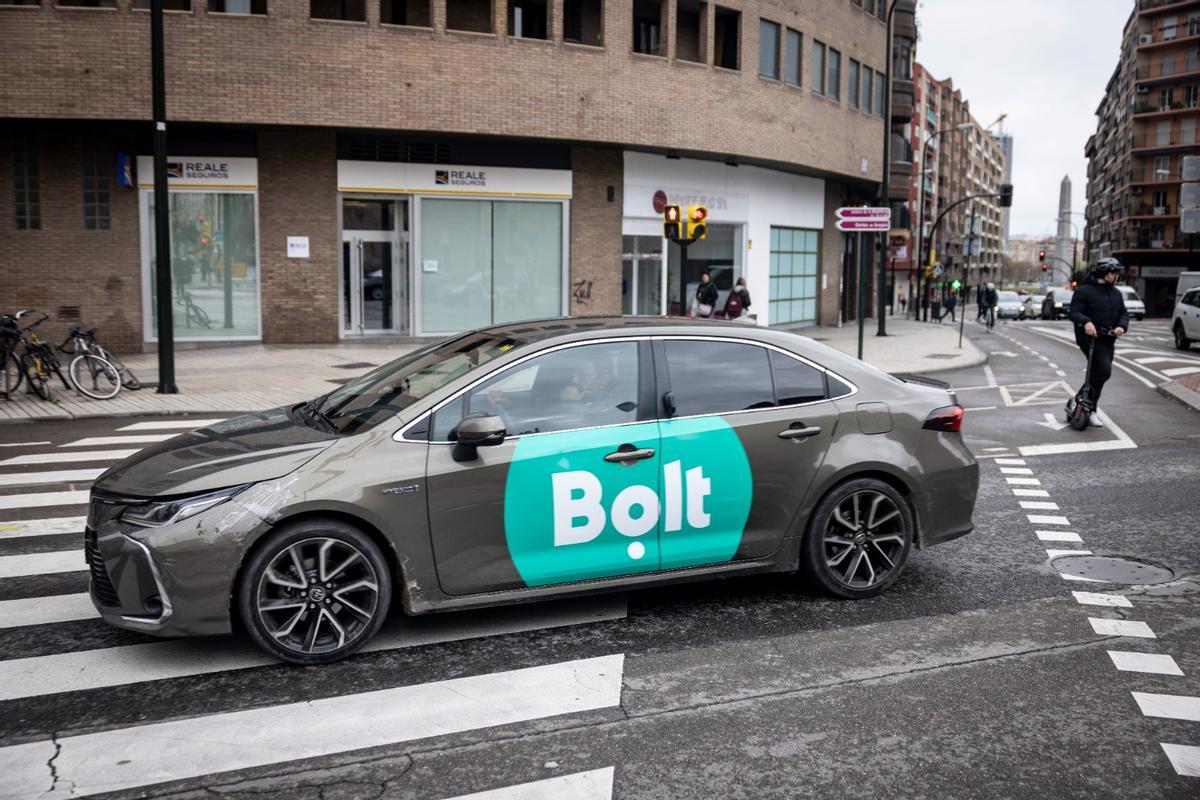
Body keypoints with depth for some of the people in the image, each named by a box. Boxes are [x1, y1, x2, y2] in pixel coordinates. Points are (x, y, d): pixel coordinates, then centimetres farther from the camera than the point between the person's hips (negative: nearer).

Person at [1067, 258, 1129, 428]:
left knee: (1098, 374, 11)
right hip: (1090, 338, -7)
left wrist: (1122, 326, -10)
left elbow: (1123, 313, 13)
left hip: (1108, 340, 7)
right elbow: (1075, 312, -13)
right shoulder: (1084, 290, -7)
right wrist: (1086, 322, -34)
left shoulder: (1116, 293, 15)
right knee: (1104, 370, -23)